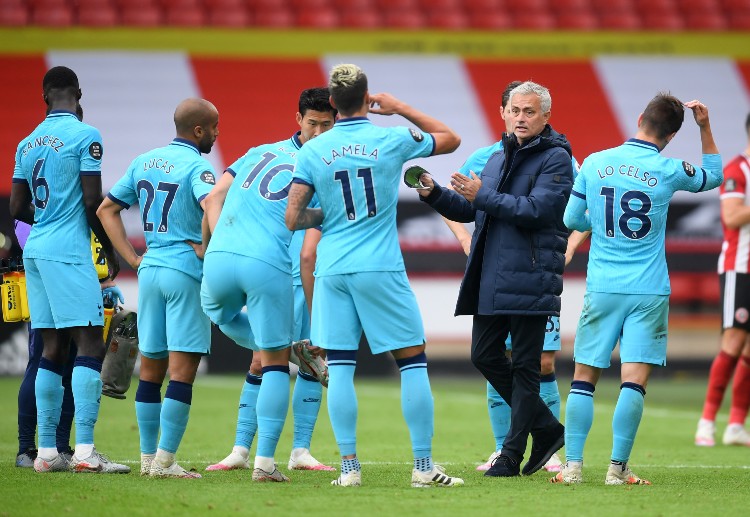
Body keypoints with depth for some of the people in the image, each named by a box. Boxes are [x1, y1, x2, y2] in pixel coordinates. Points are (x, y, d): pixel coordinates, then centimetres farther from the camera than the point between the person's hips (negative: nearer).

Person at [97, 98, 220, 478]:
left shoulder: (144, 162, 13)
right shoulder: (196, 167, -9)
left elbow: (107, 210, 16)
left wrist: (133, 258, 12)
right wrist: (203, 250, -13)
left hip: (149, 271, 7)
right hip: (185, 272, -7)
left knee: (151, 366, 12)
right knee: (182, 368, -5)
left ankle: (148, 457, 14)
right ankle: (164, 461, -9)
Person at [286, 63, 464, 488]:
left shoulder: (312, 152, 0)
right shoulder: (392, 141, -4)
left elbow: (293, 219, 0)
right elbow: (451, 139, 13)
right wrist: (401, 108, 16)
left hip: (333, 271, 2)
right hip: (381, 269, -2)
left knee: (340, 368, 5)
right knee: (413, 362, 5)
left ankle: (349, 465, 2)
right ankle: (424, 465, 3)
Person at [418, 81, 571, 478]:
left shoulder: (556, 159, -6)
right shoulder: (499, 158, 19)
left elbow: (536, 209, -19)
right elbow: (470, 210, 21)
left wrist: (482, 196, -18)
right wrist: (434, 194, 4)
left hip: (530, 278, -8)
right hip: (491, 278, 8)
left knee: (525, 366, -2)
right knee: (485, 356, 7)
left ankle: (512, 455, 1)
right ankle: (545, 428, 20)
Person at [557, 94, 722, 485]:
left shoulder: (594, 163, 1)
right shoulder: (668, 171, -4)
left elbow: (572, 220, 11)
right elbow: (714, 176, 17)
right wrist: (704, 127, 16)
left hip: (601, 288, 2)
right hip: (648, 291, -2)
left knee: (583, 378, 6)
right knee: (635, 379, -4)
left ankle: (572, 464, 2)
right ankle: (618, 468, -8)